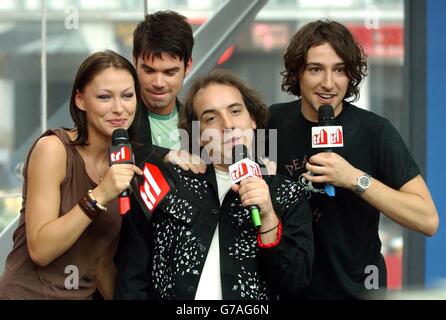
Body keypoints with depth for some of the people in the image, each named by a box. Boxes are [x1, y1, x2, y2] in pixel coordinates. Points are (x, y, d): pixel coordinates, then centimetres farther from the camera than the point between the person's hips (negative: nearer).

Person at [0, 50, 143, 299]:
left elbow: (103, 263, 8)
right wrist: (98, 197, -26)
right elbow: (39, 250, -20)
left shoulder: (123, 167, 3)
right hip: (28, 293, -6)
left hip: (84, 295, 6)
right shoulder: (53, 148, -14)